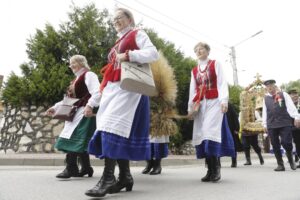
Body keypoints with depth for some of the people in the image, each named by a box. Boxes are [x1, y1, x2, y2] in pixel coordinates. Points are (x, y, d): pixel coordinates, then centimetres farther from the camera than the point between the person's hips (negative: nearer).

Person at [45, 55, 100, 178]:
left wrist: (90, 105, -34)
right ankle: (86, 168, 15)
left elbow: (97, 92, -19)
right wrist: (55, 108, 17)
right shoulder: (76, 79, 26)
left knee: (74, 139, -15)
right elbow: (69, 99, 26)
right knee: (79, 141, 8)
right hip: (76, 113, 10)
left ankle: (71, 168, -12)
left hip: (85, 112, -9)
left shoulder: (89, 75, -3)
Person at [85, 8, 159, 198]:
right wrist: (105, 88, 18)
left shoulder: (138, 34, 8)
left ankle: (108, 177, -22)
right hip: (114, 88, 8)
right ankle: (125, 176, 4)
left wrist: (127, 56, -13)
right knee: (115, 128, 0)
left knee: (114, 126, -21)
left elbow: (153, 53, -7)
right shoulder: (118, 42, 30)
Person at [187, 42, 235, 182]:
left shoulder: (215, 64, 9)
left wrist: (224, 100, -14)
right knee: (201, 134, -4)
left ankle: (216, 169, -12)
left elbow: (222, 83, -1)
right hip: (200, 104, 4)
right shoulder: (194, 71, 20)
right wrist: (190, 108, 12)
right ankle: (210, 170, 1)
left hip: (214, 102, -4)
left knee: (211, 132, -19)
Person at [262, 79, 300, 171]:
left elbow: (291, 106, -2)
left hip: (285, 123, -2)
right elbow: (264, 111, 14)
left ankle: (290, 159, 19)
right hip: (271, 125, 3)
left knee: (286, 143, -10)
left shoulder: (283, 94, 6)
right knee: (275, 145, 3)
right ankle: (280, 165, 14)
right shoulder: (265, 98, 12)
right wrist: (265, 124, 13)